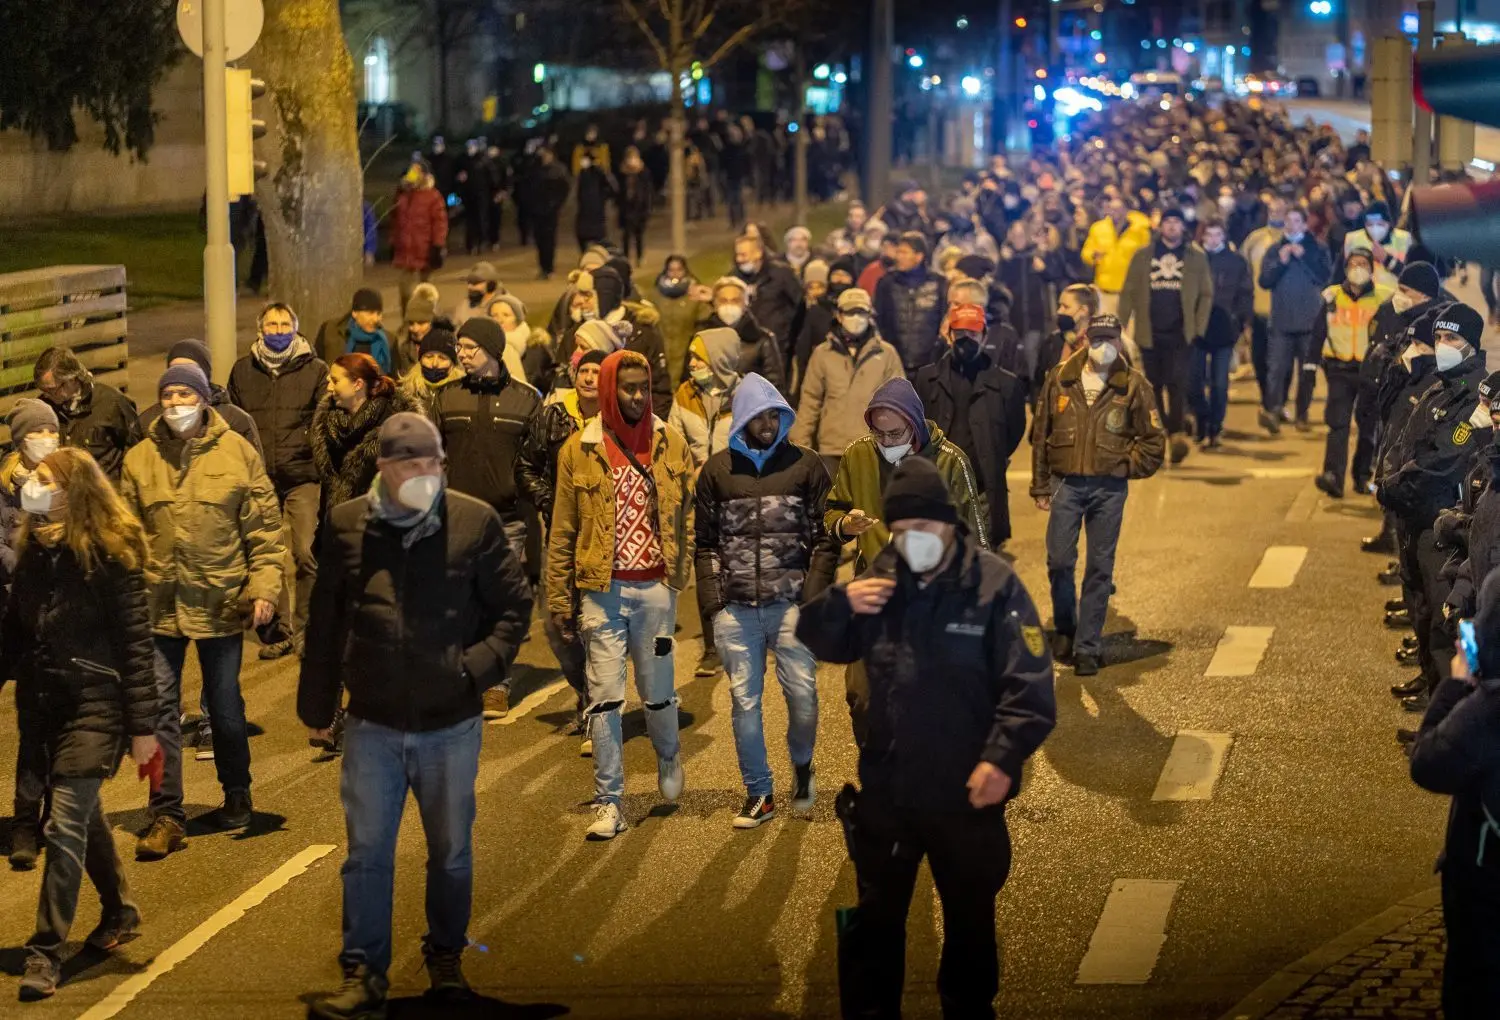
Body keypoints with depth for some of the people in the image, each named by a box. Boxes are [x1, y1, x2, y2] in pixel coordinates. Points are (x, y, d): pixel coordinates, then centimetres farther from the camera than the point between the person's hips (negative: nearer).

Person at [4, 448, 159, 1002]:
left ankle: (46, 951, -6)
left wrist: (143, 726, -14)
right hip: (46, 702, 7)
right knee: (82, 813, 20)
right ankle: (119, 909, 40)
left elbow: (135, 644, -13)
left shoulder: (112, 554, -13)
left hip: (95, 704, -7)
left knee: (65, 825, -10)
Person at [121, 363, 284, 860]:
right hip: (158, 602, 1)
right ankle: (166, 816, 2)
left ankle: (236, 795, 33)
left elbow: (264, 526, -1)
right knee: (160, 710, -2)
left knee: (225, 707, 13)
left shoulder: (237, 453, -2)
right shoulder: (139, 459, 3)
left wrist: (264, 586, -9)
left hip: (221, 601, -1)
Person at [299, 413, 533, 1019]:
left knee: (452, 853, 14)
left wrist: (481, 665, -13)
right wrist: (316, 703, 9)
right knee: (367, 853, 4)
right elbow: (325, 623, 6)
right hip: (373, 724, 0)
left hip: (452, 724, 0)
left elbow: (514, 605, 1)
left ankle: (446, 958, 31)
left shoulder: (475, 523, -7)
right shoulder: (346, 525, -3)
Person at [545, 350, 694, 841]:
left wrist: (685, 573, -4)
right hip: (601, 590, -1)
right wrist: (559, 600, 2)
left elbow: (689, 513, 5)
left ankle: (668, 757, 40)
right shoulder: (579, 450, -1)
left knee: (658, 691, 9)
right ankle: (609, 804, 4)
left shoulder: (671, 443, 3)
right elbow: (562, 531, 3)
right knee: (605, 697, -2)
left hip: (655, 587, 1)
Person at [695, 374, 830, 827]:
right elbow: (706, 543, 11)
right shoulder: (716, 471, 8)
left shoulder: (805, 465, 5)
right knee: (744, 700, 4)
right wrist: (711, 602, 4)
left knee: (802, 692, -5)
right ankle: (758, 794, 15)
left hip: (791, 603, -1)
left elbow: (822, 536, 5)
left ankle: (801, 764, 25)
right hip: (735, 608, 1)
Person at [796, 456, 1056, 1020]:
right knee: (875, 917, 15)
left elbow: (1029, 684, -16)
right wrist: (842, 603, -12)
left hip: (965, 795, -3)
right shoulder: (882, 577, 1)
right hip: (884, 788, 3)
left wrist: (1003, 757, -26)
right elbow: (820, 643, 8)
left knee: (970, 920, 15)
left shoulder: (993, 584, -13)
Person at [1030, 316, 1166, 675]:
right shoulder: (1060, 379, 4)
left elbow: (1154, 440, 7)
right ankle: (1064, 628, 21)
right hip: (1066, 484, 1)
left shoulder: (1133, 386, 0)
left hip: (1109, 489, -1)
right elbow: (1040, 434, 8)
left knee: (1100, 568, 3)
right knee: (1059, 561, -3)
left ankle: (1088, 647, 9)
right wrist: (1041, 486, 6)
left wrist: (1126, 468, -2)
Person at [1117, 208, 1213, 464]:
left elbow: (1206, 295, 5)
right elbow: (1129, 293, 6)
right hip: (1150, 334, 2)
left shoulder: (1196, 258, 6)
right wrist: (1121, 326, -2)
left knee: (1177, 383, -14)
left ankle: (1178, 433, -19)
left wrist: (1199, 328, -4)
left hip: (1180, 334, -2)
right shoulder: (1142, 256, 8)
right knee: (1154, 386, 7)